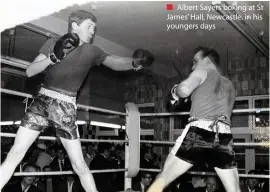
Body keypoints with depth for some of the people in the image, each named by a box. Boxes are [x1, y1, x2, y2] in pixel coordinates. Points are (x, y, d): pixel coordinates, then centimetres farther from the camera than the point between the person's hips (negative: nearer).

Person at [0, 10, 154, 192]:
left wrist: (135, 62, -33)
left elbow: (116, 62, -13)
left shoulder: (91, 51, 0)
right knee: (15, 154, -2)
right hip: (42, 103, 1)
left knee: (80, 165, 0)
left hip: (66, 110, 0)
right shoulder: (52, 44, 0)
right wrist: (54, 57, -21)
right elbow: (30, 71, -6)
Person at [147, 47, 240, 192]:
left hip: (199, 131, -5)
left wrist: (175, 90, 13)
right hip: (224, 136, 6)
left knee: (162, 179, 3)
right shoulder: (229, 85, 30)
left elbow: (185, 89, -9)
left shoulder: (203, 71, 11)